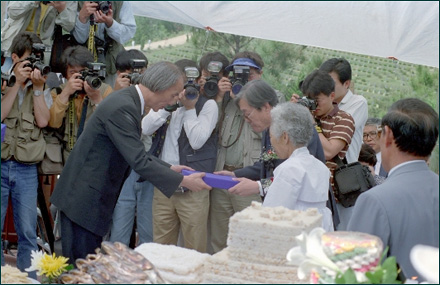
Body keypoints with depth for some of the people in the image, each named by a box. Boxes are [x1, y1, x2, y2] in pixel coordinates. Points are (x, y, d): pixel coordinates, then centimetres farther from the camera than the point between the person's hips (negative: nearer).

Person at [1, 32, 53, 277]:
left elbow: (43, 121, -2)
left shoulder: (43, 90, 12)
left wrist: (37, 87, -5)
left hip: (27, 169, 1)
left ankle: (28, 278, 12)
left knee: (28, 232, 4)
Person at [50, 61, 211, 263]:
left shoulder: (128, 101, 9)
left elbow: (135, 154, 17)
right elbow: (138, 161, -25)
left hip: (93, 197, 10)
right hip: (84, 198, -10)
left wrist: (170, 168, 11)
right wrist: (183, 181, -19)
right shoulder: (122, 107, -22)